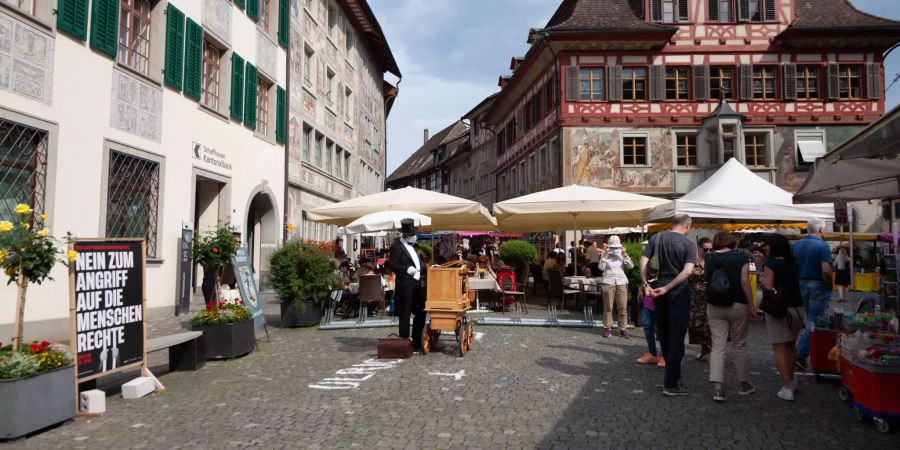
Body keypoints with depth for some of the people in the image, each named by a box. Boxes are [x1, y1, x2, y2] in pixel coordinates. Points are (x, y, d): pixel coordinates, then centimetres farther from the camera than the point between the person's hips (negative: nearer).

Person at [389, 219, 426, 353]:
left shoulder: (412, 245, 18)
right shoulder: (396, 246, -8)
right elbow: (392, 266, -14)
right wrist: (407, 269, -25)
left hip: (416, 284, 9)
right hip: (405, 285, -9)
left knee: (421, 313, 12)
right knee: (405, 315, -1)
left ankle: (416, 343, 23)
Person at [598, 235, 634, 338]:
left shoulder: (622, 254, 9)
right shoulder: (605, 254, 4)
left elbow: (631, 266, 0)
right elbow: (601, 267, -9)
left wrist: (625, 255, -9)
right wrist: (606, 255, -13)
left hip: (622, 282, 2)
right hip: (608, 282, -2)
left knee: (623, 307, -1)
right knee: (608, 307, -1)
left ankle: (623, 329, 5)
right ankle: (607, 328, 8)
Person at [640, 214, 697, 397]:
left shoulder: (656, 238, 4)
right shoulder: (689, 244, -6)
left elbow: (643, 261, -6)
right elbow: (687, 270, -18)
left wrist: (645, 284, -9)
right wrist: (666, 288, -18)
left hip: (657, 289, 4)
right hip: (679, 292, -4)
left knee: (664, 335, 17)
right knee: (677, 337, 2)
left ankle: (672, 374, 32)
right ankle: (670, 384, 2)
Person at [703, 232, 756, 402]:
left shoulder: (709, 257, 2)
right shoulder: (741, 256, -5)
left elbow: (706, 280, 3)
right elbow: (744, 281, -10)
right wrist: (751, 306, -6)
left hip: (715, 307, 1)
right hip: (738, 306, -1)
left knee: (717, 346, 1)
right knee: (739, 346, 13)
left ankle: (717, 388, -9)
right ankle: (743, 384, 27)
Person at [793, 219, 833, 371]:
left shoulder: (796, 245, 4)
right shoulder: (822, 245, -15)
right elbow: (826, 271, -21)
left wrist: (799, 280, 16)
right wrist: (830, 284, -5)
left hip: (801, 285, 6)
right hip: (818, 286, -6)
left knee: (810, 320, 18)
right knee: (813, 323, -1)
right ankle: (800, 355, -4)